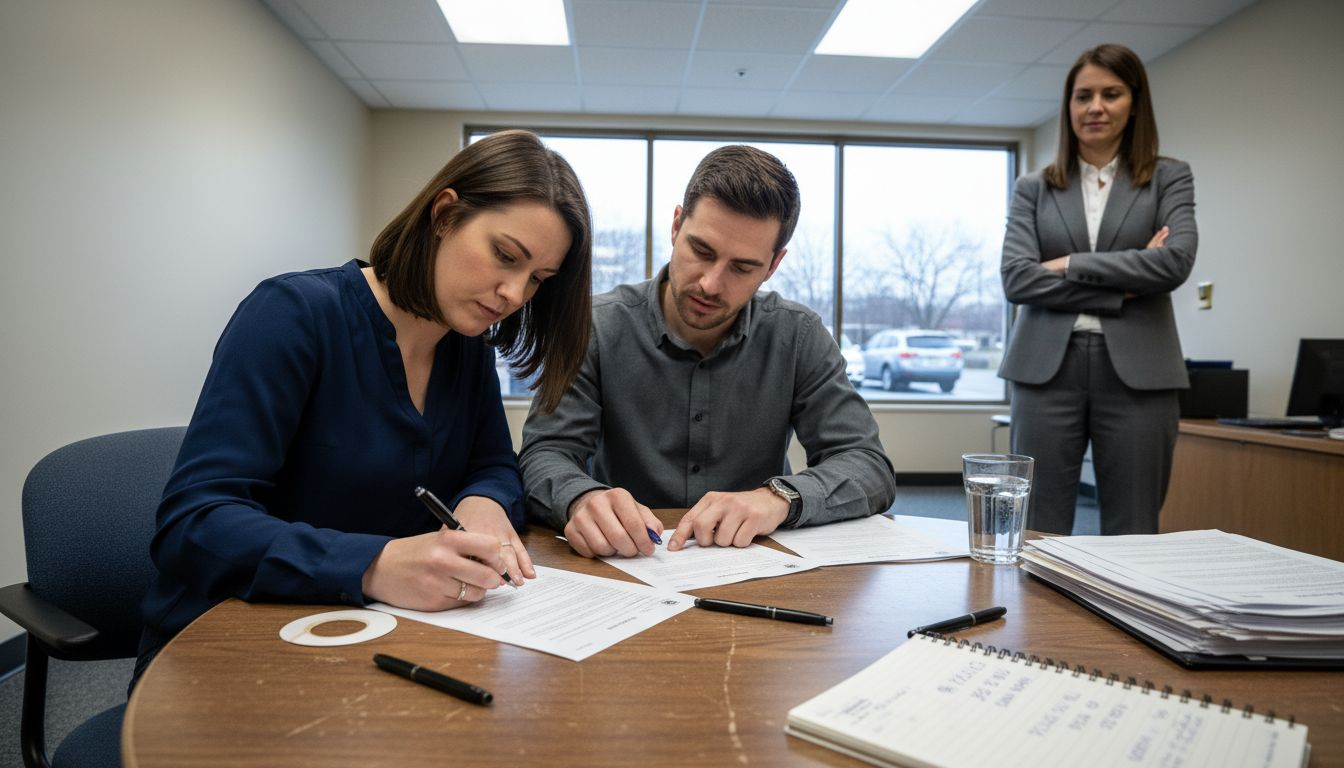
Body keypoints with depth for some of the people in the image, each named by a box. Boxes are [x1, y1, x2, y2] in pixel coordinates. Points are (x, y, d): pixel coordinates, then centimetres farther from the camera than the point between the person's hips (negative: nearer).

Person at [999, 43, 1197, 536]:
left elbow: (1176, 262, -7)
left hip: (1137, 373, 0)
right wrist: (1121, 288, -8)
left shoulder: (1169, 178, 10)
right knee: (1039, 533, 2)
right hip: (1047, 370, 0)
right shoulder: (1033, 189, 10)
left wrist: (1070, 265, -7)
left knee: (1132, 536, 5)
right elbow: (1016, 279, -3)